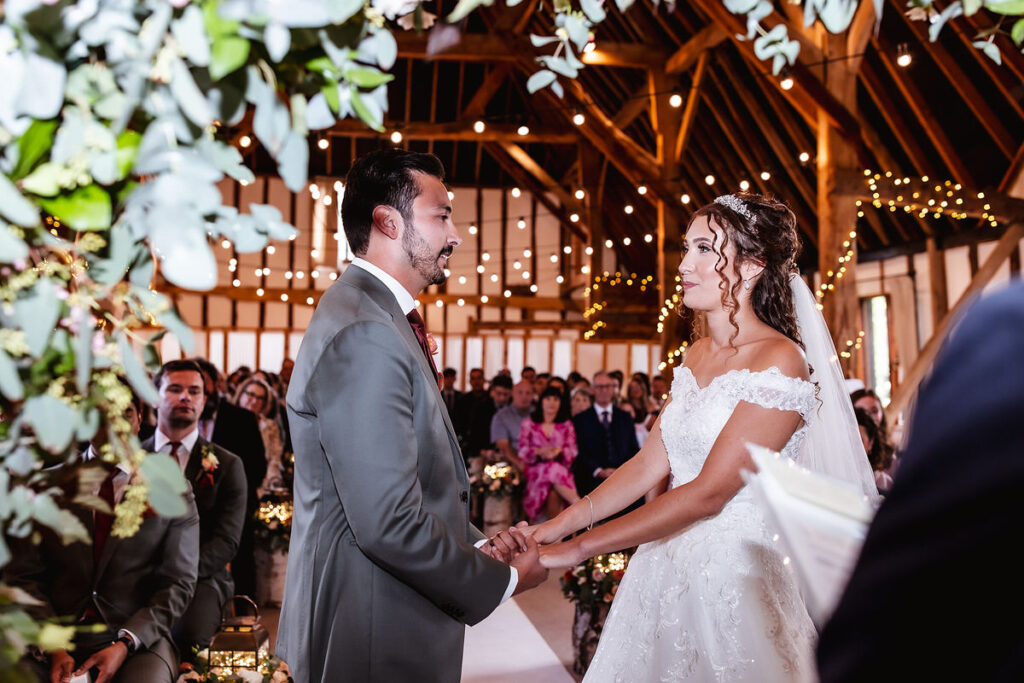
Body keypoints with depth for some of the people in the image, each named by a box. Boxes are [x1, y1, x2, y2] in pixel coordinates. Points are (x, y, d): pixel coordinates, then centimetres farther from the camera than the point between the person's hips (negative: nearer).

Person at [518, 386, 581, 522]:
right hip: (536, 469, -1)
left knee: (554, 494, -38)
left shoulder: (566, 424, 20)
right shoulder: (529, 423, 16)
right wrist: (539, 451, -16)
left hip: (561, 468, 1)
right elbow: (522, 451, 4)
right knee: (554, 471, -39)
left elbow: (572, 450, 8)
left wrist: (558, 452, -15)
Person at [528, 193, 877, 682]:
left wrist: (580, 547, -22)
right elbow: (651, 462, 4)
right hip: (670, 564, 7)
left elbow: (709, 491, -22)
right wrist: (563, 522, -6)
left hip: (738, 572, -6)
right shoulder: (697, 355, 7)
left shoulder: (778, 362, -17)